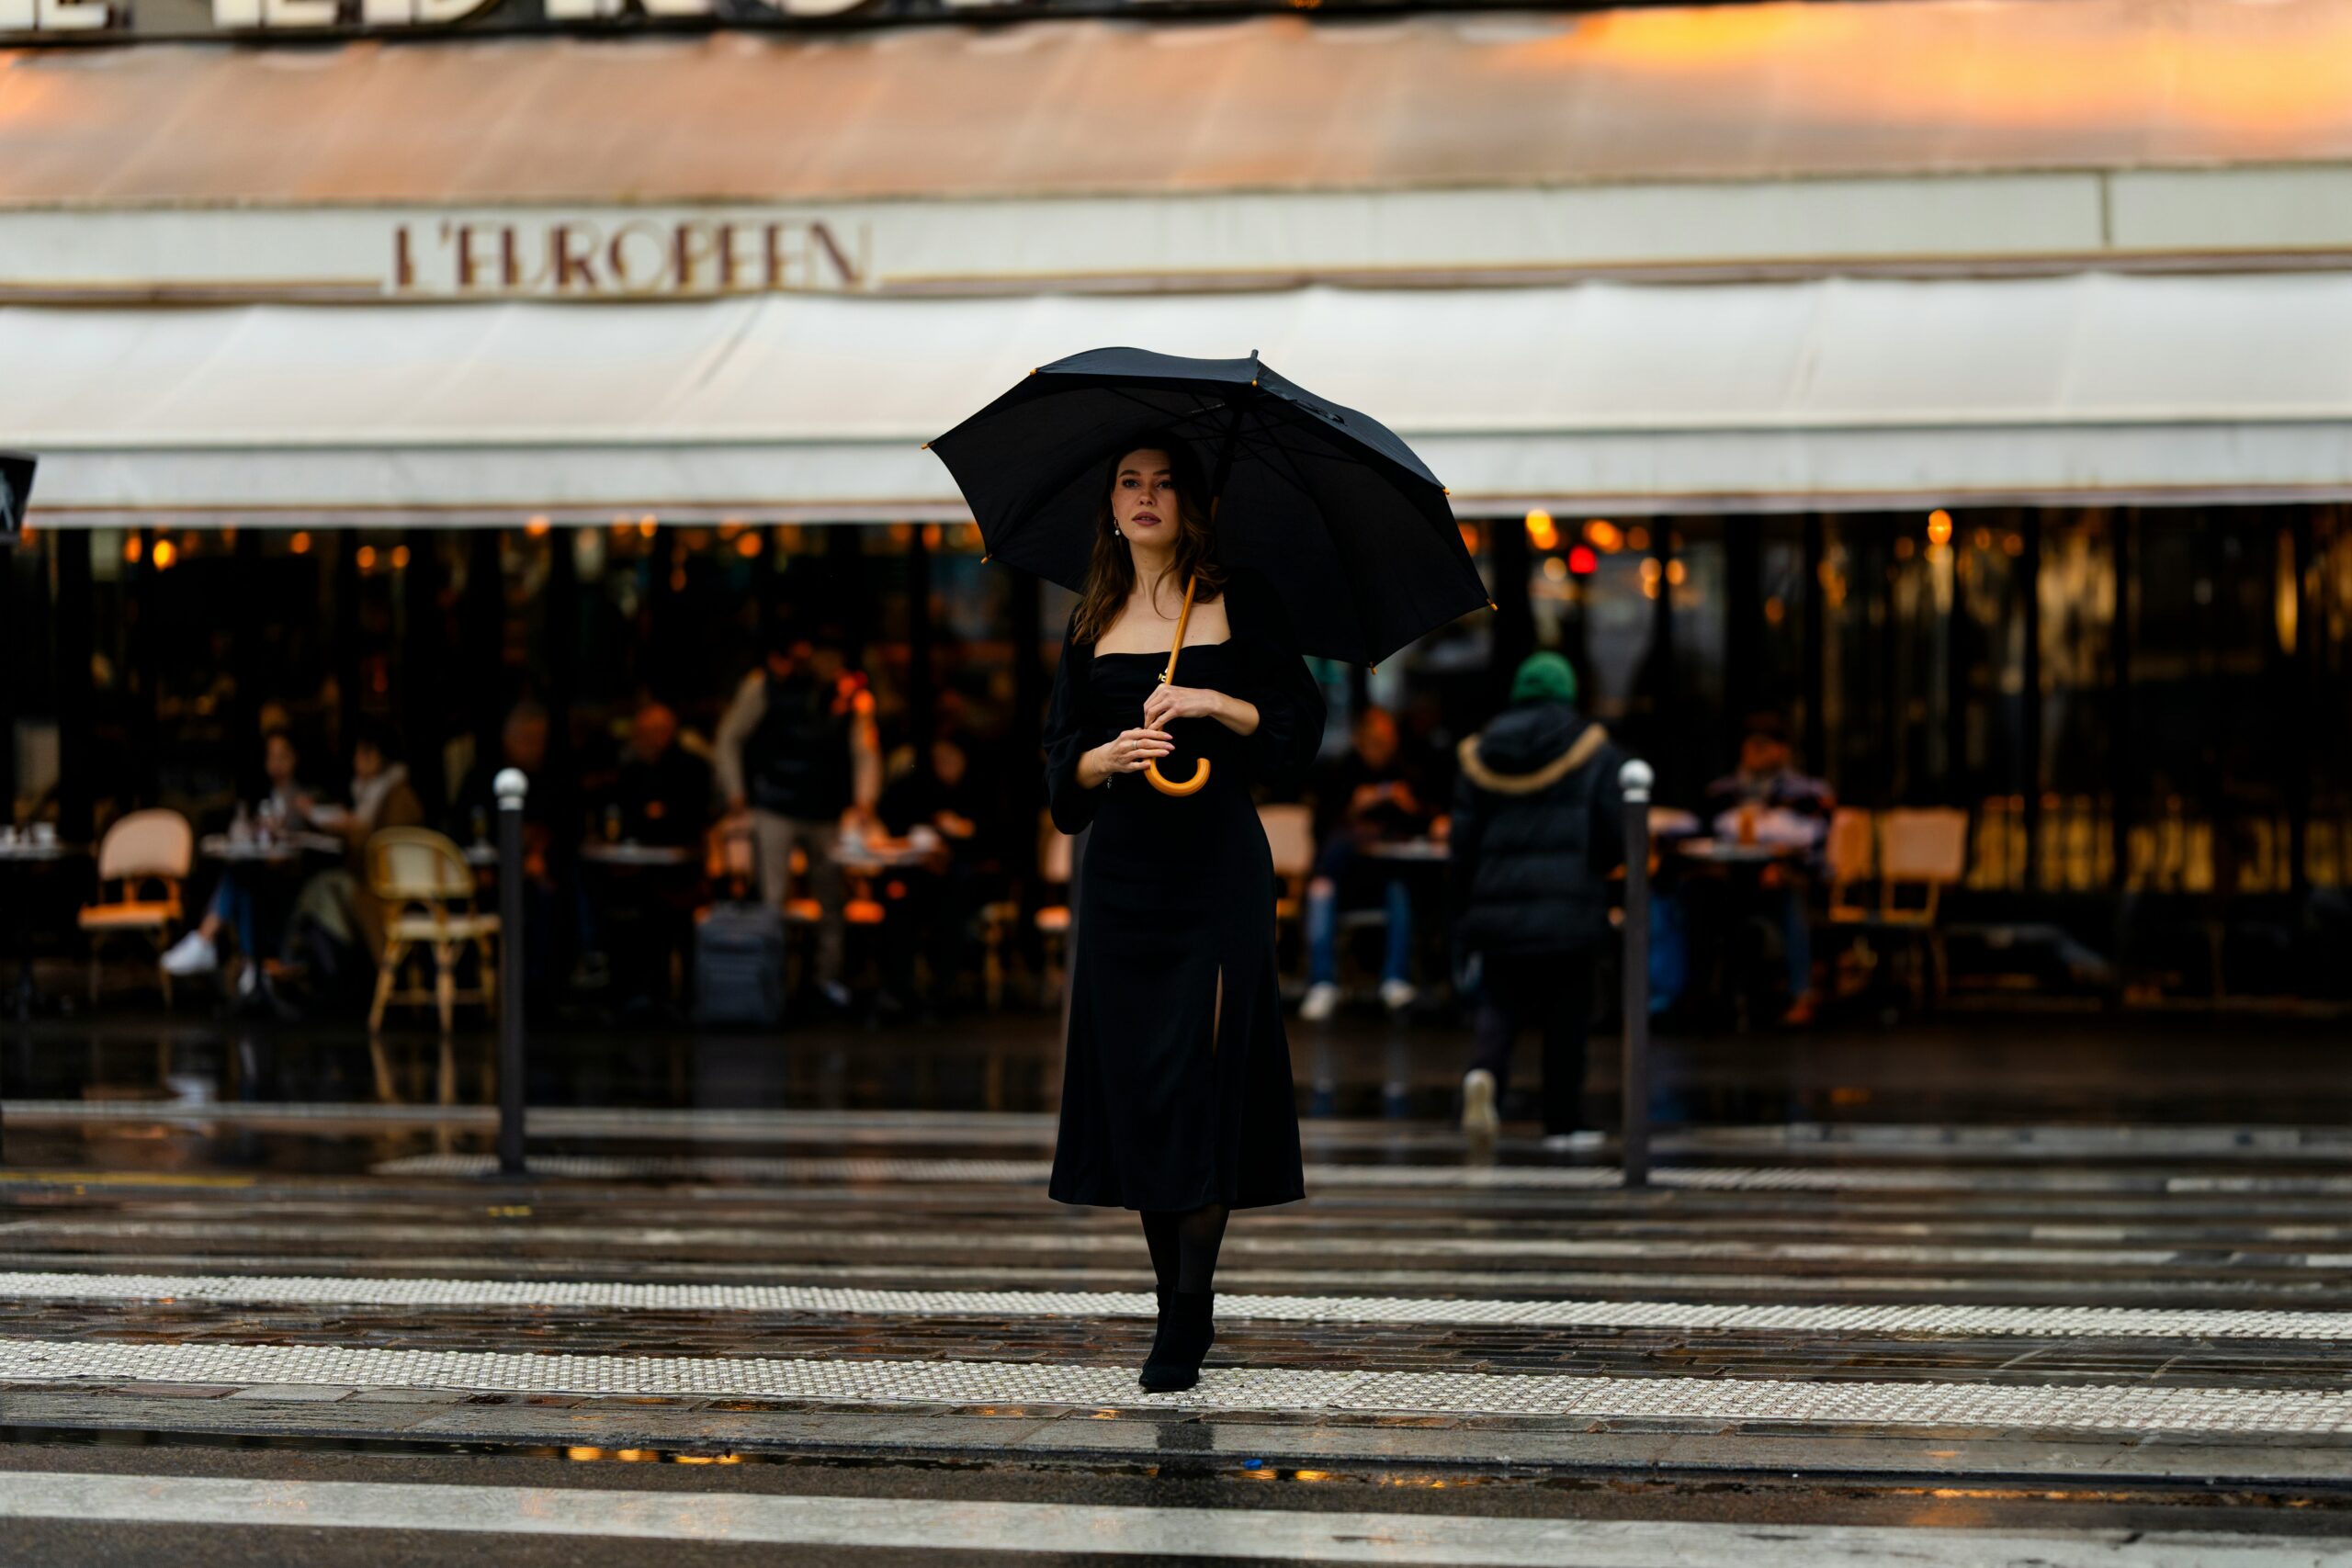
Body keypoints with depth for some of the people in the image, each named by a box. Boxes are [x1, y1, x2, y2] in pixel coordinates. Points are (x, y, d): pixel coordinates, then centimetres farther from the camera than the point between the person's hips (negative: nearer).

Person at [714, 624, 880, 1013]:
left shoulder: (851, 694, 0)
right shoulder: (765, 686, -5)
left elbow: (865, 751, 4)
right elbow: (730, 737, 5)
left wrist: (864, 800, -10)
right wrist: (735, 793, 0)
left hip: (828, 813, 2)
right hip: (776, 810, -2)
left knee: (832, 897, 8)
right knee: (772, 898, -6)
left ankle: (829, 975, 21)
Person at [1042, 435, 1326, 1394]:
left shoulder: (1239, 603, 4)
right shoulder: (1093, 623, 12)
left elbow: (1298, 725, 1)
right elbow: (1063, 758, 11)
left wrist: (1211, 704, -13)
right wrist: (1110, 756, -10)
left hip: (1218, 866, -3)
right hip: (1123, 871, 4)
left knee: (1202, 1074, -9)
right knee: (1132, 1080, 1)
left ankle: (1188, 1319, -8)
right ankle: (1178, 1301, 11)